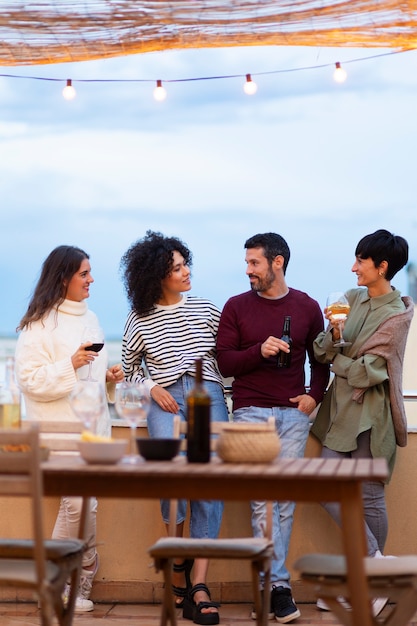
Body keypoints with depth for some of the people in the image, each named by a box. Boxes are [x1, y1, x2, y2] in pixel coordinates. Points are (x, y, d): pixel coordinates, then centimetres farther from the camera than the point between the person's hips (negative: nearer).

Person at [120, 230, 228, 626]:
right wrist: (153, 387, 1)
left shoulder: (206, 310, 10)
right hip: (166, 401, -1)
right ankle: (178, 560, -3)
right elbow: (129, 367, 17)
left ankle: (198, 585, -9)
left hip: (208, 396, 1)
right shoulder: (140, 320, 7)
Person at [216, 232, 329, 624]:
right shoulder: (236, 307, 3)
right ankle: (278, 585, -3)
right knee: (262, 498, -7)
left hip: (293, 414, 2)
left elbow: (320, 359, 15)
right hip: (251, 412, -2)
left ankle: (267, 584, 8)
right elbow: (224, 363, -1)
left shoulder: (307, 307, 8)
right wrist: (259, 351, -16)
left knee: (285, 499, 0)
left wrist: (315, 395, 0)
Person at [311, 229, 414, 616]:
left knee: (369, 497, -3)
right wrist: (332, 333, -19)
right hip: (340, 409, 7)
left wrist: (336, 356, -2)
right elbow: (322, 353, 1)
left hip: (369, 415, -7)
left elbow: (366, 373, -16)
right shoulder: (353, 299, 8)